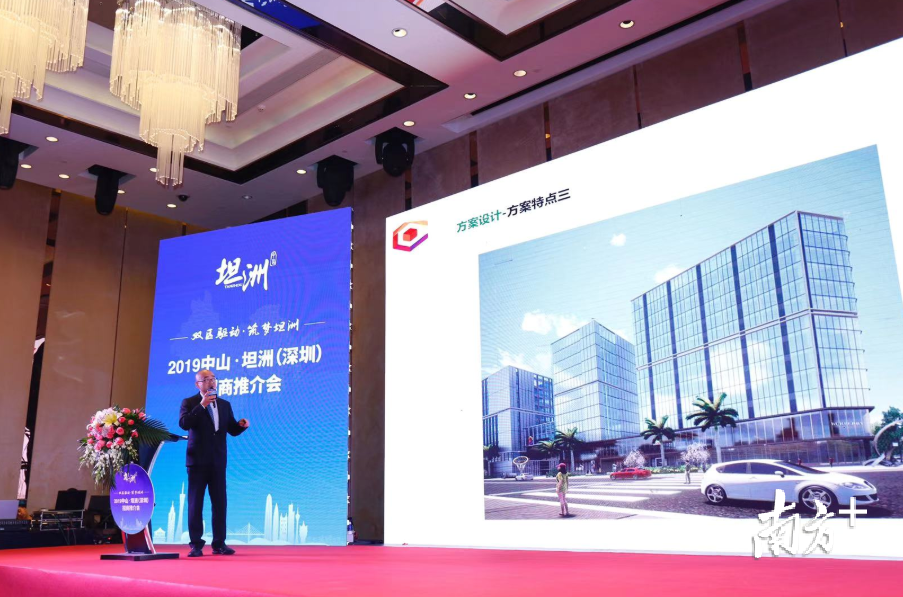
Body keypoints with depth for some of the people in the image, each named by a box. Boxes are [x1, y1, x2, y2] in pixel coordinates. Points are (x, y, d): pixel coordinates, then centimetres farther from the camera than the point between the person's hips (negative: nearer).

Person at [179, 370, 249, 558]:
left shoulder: (224, 405, 13)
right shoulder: (189, 402, 0)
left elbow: (232, 430, 12)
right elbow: (184, 423, -17)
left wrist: (241, 425, -9)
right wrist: (201, 406, -22)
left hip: (218, 461, 4)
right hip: (198, 459, -4)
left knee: (219, 502, 4)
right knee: (195, 502, 1)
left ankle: (219, 544, 10)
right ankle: (196, 544, 7)